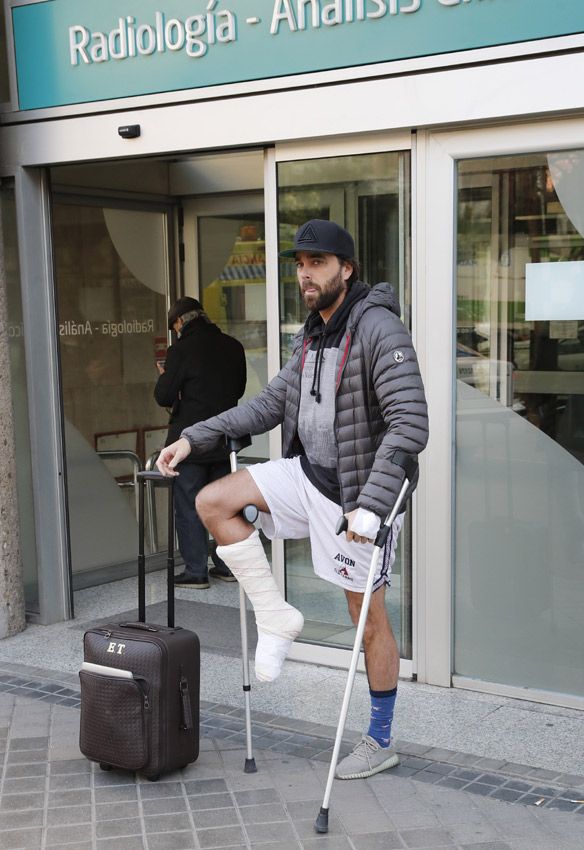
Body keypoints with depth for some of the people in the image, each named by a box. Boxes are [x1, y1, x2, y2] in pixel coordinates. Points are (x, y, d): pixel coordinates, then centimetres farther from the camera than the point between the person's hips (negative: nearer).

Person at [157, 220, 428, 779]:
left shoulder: (378, 329, -19)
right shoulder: (311, 337, 8)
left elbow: (409, 424, -27)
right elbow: (271, 403, 11)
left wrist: (370, 505, -33)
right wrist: (194, 438, 3)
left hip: (357, 493, -8)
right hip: (307, 472, 8)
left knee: (368, 617, 4)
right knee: (213, 502, -5)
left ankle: (381, 742, 22)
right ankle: (276, 618, 6)